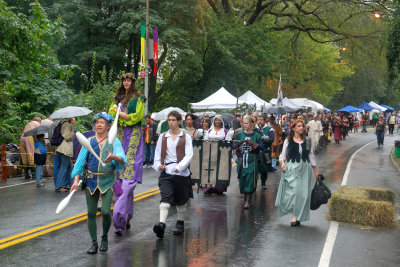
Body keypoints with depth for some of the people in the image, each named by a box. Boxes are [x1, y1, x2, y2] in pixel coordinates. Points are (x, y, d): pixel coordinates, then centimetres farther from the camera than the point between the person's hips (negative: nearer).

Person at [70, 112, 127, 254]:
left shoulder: (114, 141, 2)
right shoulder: (89, 141, 8)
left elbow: (122, 159, -12)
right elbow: (80, 161, 5)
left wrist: (114, 157, -35)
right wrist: (76, 180, -5)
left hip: (107, 181, -2)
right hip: (91, 180, 2)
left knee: (106, 211, -12)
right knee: (91, 213, 2)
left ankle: (105, 238, 14)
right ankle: (94, 243, 15)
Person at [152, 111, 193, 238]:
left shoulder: (186, 137, 4)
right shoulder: (163, 137, 12)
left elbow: (189, 155, -5)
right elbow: (158, 154, 14)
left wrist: (179, 167, -19)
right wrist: (158, 165, -6)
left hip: (181, 172, -1)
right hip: (166, 172, 1)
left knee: (181, 200, 11)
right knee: (165, 198, -18)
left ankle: (180, 224, 30)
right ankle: (161, 224, -32)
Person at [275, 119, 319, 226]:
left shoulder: (307, 141, 10)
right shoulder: (288, 140, 3)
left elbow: (311, 156, 14)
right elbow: (283, 154, 5)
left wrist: (315, 170, 15)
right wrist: (282, 163, -14)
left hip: (304, 168, 3)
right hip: (291, 168, -2)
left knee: (302, 192, -1)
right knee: (292, 190, -12)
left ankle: (296, 216, 7)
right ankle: (294, 215, -4)